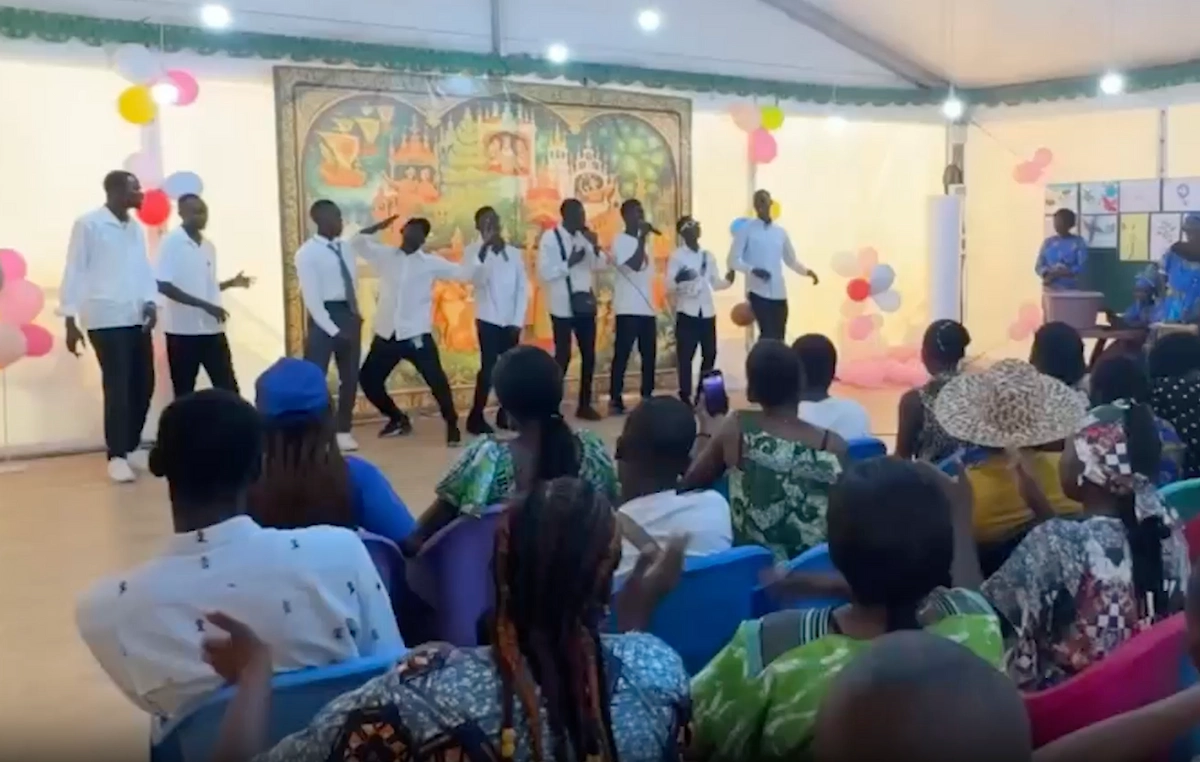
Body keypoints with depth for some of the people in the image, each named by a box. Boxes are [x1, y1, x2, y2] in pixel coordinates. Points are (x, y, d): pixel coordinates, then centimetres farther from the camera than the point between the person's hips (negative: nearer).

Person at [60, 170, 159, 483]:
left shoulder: (136, 228, 14)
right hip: (106, 320, -6)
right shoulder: (88, 224, -5)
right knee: (117, 387, -5)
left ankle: (132, 446, 24)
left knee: (143, 385, 8)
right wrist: (70, 320, -9)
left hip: (137, 319, 6)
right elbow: (74, 271, -5)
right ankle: (117, 456, 5)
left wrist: (150, 302, -3)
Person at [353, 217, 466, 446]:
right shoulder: (385, 255, 8)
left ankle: (452, 426, 7)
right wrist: (378, 227, -2)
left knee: (436, 380, -11)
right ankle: (398, 419, 27)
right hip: (386, 334, 4)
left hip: (417, 335, -3)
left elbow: (466, 273, 0)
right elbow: (356, 242, 8)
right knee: (368, 379, 7)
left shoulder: (431, 262, 2)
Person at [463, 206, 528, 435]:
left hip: (511, 320, 4)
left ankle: (505, 413, 17)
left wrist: (518, 320, -2)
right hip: (488, 319, -4)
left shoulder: (514, 252, 7)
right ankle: (476, 417, -2)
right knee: (489, 367, -10)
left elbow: (523, 288, 5)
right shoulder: (473, 251, -2)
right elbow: (477, 279, -20)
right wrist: (486, 247, -23)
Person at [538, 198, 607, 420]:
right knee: (563, 356, -2)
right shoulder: (550, 238, -9)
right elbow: (544, 273, -16)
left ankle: (585, 404, 20)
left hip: (585, 304, 6)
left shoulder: (585, 236, 8)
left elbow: (601, 266, 6)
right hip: (563, 307, -6)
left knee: (589, 355, 9)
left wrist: (596, 247, -10)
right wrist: (569, 263, -21)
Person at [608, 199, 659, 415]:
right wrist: (642, 238, -17)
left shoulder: (641, 241, 18)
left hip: (648, 307, 8)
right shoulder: (621, 241, -6)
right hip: (628, 309, -8)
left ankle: (647, 396, 15)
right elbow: (636, 265, -22)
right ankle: (615, 399, -5)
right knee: (622, 355, -7)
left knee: (649, 354, 8)